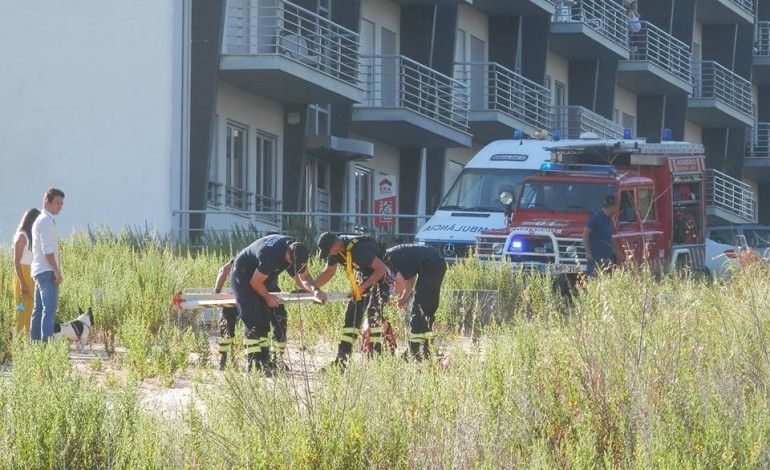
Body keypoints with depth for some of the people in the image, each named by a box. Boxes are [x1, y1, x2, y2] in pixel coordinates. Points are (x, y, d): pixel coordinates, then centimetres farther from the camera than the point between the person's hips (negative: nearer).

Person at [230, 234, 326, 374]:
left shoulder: (298, 253, -15)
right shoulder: (271, 255, -38)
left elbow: (304, 278, -3)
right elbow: (255, 282, -26)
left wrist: (315, 290, -22)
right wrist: (268, 297, -11)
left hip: (265, 275, 8)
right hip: (243, 275, -8)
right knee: (254, 322, -17)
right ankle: (255, 364, -18)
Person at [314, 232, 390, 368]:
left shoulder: (358, 249, -35)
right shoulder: (334, 250, -8)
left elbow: (382, 268, -32)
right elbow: (329, 272, 8)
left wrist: (363, 288, -29)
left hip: (380, 275, -8)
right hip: (364, 274, 8)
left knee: (373, 311, -19)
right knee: (353, 312, 1)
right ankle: (341, 358, 0)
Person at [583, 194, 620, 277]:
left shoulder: (609, 219, 15)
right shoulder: (596, 217, -10)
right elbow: (585, 234, -14)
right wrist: (588, 252, -19)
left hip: (607, 257, 9)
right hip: (596, 257, -9)